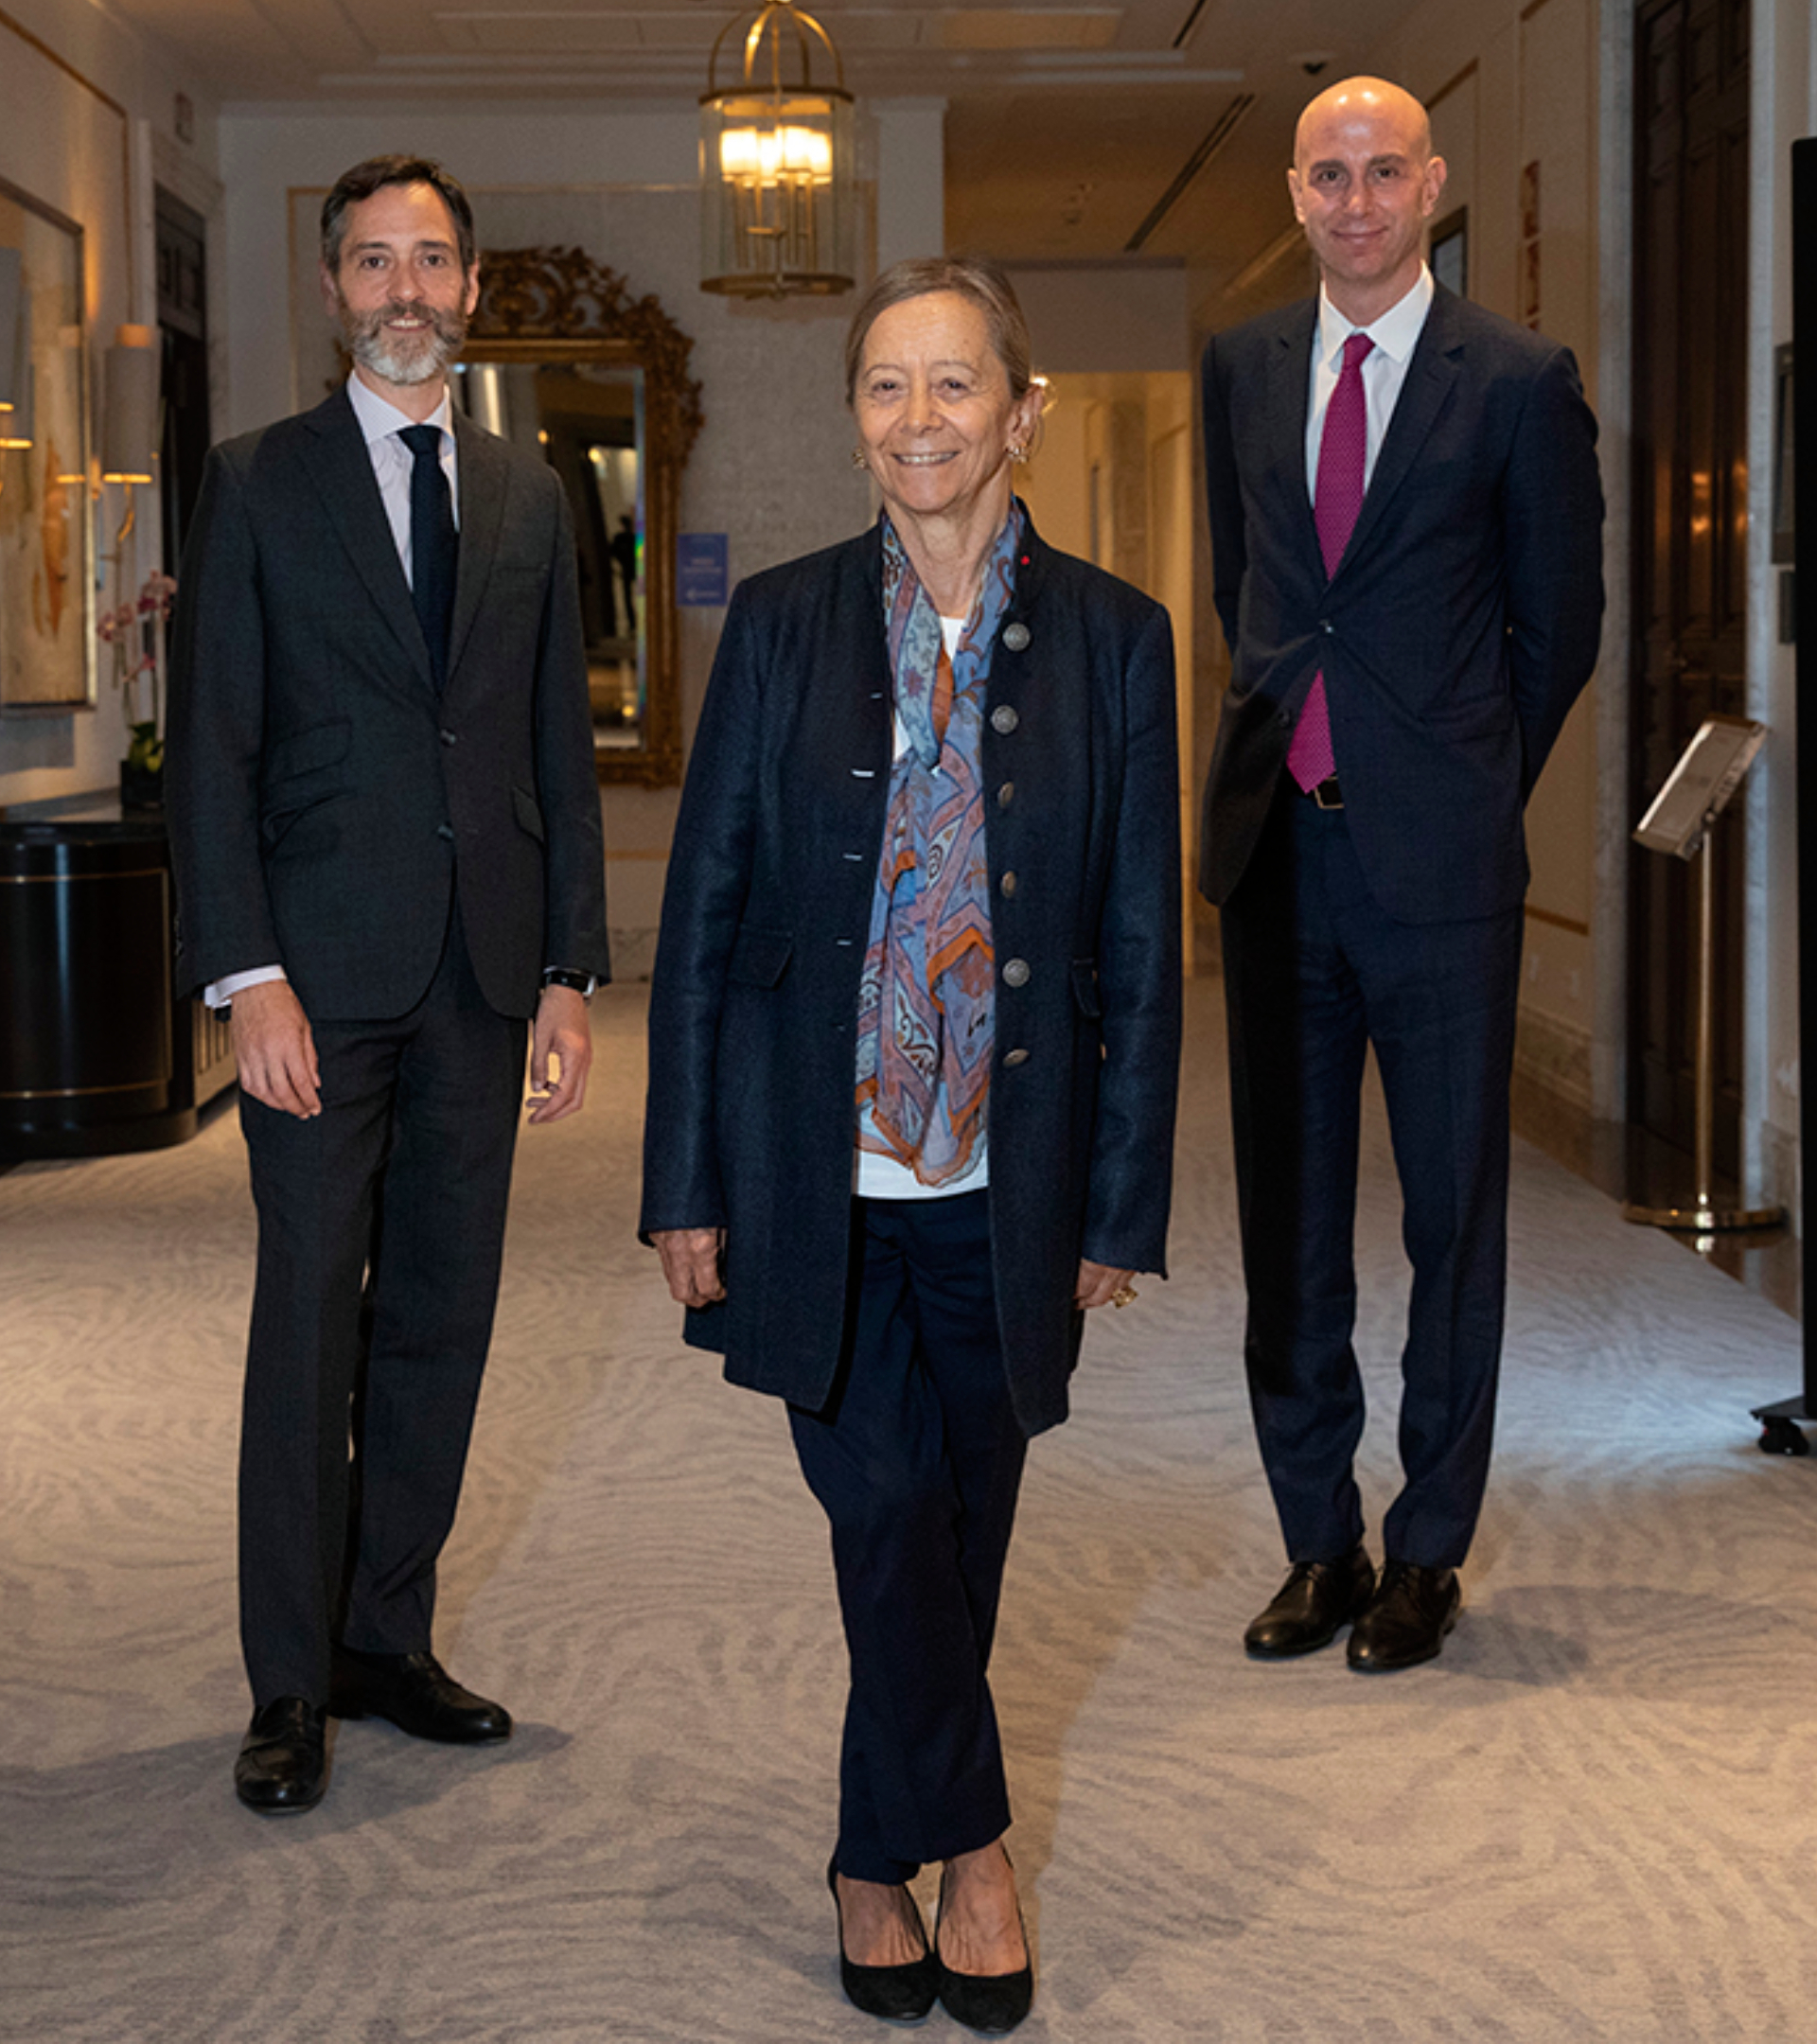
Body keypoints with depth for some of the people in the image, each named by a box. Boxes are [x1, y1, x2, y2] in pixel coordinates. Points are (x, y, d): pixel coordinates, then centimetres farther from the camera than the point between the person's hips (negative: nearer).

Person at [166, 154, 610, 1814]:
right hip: (323, 972, -4)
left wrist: (571, 969, 6)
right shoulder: (260, 486, 2)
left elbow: (561, 745, 13)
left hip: (482, 974, 4)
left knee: (444, 1318, 8)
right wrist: (247, 976, -12)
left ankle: (388, 1638, 21)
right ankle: (291, 1679, 11)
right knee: (309, 1323, 0)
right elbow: (211, 747, -3)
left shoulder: (529, 497, 13)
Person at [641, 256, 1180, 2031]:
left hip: (1006, 1185, 1)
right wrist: (685, 1182, -1)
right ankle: (970, 1847, 15)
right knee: (887, 1506, -7)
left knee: (962, 1530, 7)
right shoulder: (782, 623, 0)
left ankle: (877, 1860, 27)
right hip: (818, 1181, -1)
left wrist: (1122, 1204, 1)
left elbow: (1140, 946, 2)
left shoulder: (1112, 638, 0)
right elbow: (701, 912, 2)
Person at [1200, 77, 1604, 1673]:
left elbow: (1559, 621, 5)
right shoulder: (1243, 370, 11)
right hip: (1278, 841, 4)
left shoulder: (1521, 381, -2)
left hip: (1439, 855, -4)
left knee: (1454, 1211, 4)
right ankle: (1320, 1542, 21)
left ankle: (1429, 1556, 16)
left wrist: (1465, 790, 8)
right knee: (1287, 1211, 9)